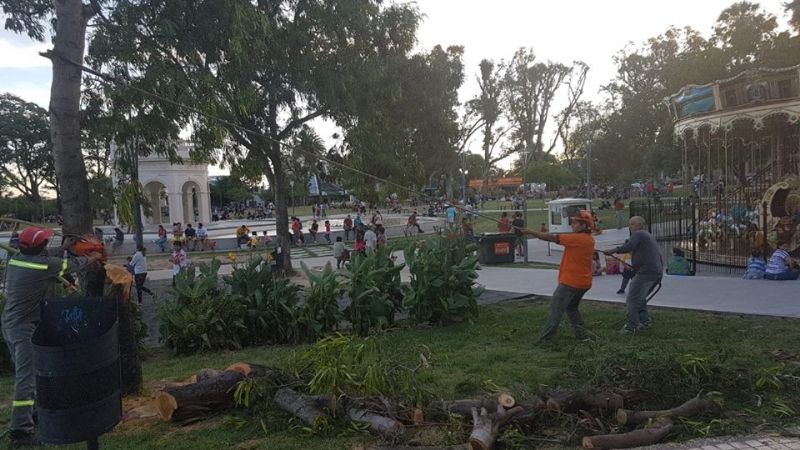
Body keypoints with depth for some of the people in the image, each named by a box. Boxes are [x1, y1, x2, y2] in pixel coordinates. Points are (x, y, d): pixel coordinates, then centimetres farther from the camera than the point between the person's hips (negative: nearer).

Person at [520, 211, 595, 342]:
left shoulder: (577, 238, -18)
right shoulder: (589, 239, 9)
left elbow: (552, 238, -20)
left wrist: (530, 232, -18)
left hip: (570, 281, -9)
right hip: (583, 282, 9)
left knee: (556, 309, -4)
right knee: (571, 307, 24)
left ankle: (544, 338, -2)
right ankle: (582, 334, 22)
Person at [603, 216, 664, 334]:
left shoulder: (638, 234, -6)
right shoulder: (649, 237, 25)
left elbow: (628, 247, -24)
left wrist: (612, 251, -15)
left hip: (646, 272, -10)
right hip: (657, 272, 10)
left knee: (632, 299, -8)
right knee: (640, 298, 22)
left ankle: (631, 327, -7)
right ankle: (645, 321, 22)